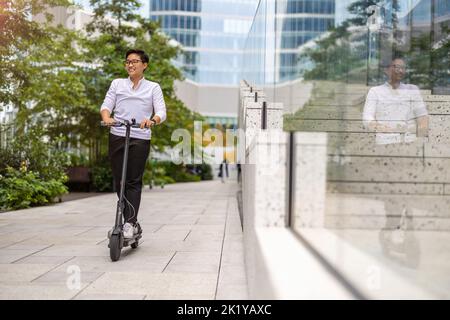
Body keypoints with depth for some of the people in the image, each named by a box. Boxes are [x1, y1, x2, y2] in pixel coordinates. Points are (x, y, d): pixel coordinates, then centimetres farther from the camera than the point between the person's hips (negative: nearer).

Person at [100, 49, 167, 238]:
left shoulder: (153, 88, 9)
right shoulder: (117, 84, 15)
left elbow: (161, 112, -2)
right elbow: (106, 105, 4)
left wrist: (152, 121, -25)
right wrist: (106, 118, -19)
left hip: (140, 139, -3)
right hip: (117, 137, 3)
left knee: (134, 182, -10)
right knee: (119, 182, 4)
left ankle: (129, 223, -11)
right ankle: (133, 222, 16)